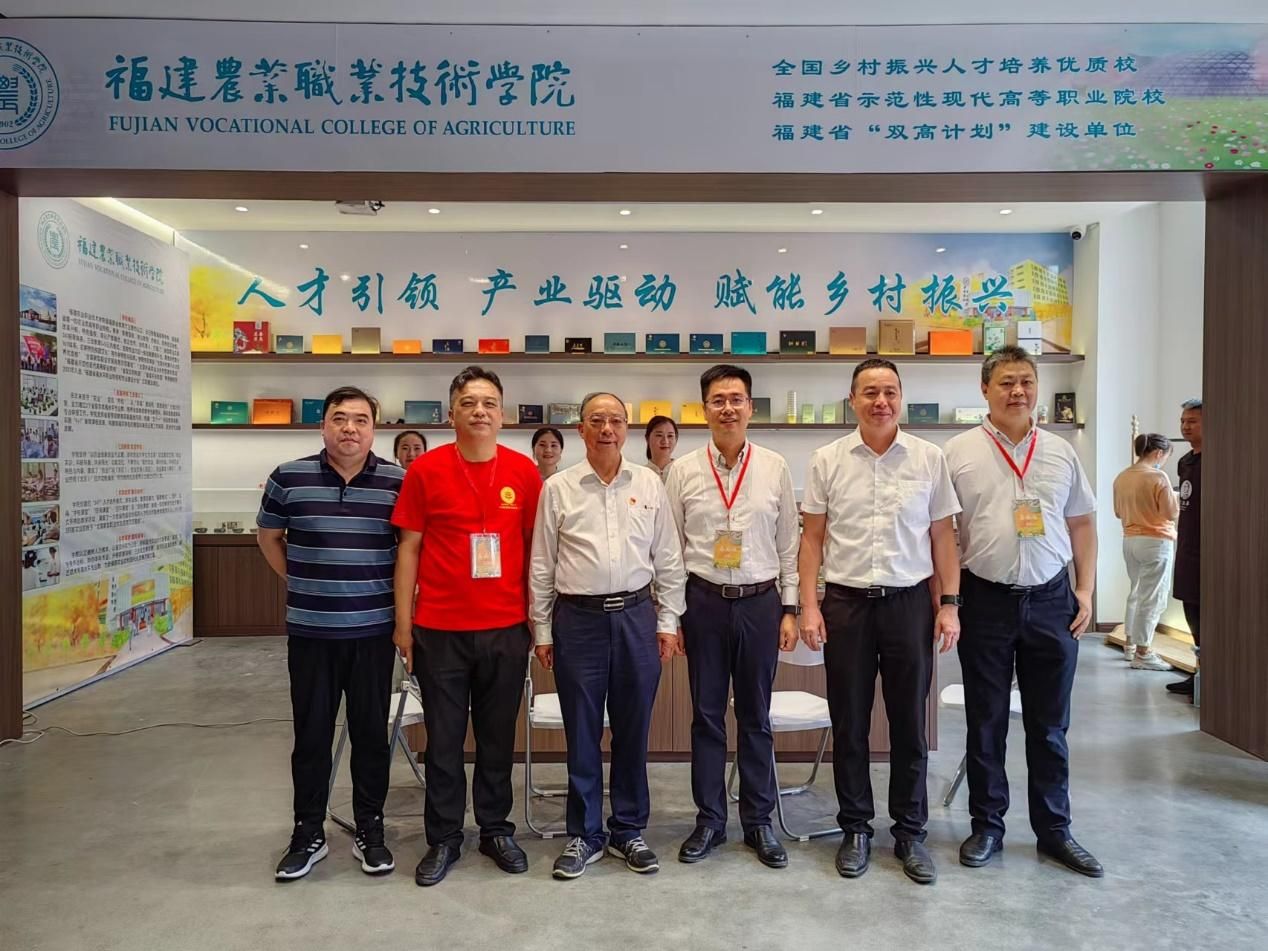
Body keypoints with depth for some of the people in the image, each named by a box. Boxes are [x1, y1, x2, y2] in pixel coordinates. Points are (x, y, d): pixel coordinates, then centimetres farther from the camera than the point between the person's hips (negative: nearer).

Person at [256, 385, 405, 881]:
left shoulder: (398, 482, -4)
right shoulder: (288, 478, -1)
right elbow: (268, 536, 14)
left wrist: (396, 596, 2)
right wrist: (300, 580, 8)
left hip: (373, 630, 0)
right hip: (310, 630, 1)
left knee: (371, 732, 10)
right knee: (311, 734, 11)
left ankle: (370, 831, 26)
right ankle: (308, 834, 27)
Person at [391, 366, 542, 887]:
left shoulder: (523, 471, 0)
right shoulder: (426, 470, -3)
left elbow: (534, 547, 6)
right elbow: (409, 547, 0)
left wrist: (536, 617, 5)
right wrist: (403, 622, -1)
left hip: (506, 628, 1)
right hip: (440, 629, -1)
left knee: (498, 737, 14)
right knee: (444, 740, 11)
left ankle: (496, 829, 32)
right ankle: (443, 839, 27)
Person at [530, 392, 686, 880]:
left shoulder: (649, 485, 5)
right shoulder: (557, 488, 1)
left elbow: (668, 560, 8)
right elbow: (541, 566, 3)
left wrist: (667, 622, 4)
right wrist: (542, 630, 2)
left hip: (636, 616, 2)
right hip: (578, 619, -1)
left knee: (633, 731, 10)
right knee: (582, 734, 7)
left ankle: (629, 830, 26)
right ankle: (584, 835, 23)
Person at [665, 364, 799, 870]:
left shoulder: (775, 468, 1)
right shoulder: (683, 471, 0)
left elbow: (789, 543, 5)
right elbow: (670, 548, 3)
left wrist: (789, 609, 2)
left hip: (760, 602, 0)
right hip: (704, 601, 0)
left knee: (756, 716, 11)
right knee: (707, 715, 9)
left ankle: (758, 821, 26)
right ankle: (709, 820, 24)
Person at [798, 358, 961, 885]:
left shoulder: (929, 458, 2)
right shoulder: (827, 460, 1)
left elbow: (943, 536, 5)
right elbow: (812, 537, 2)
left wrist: (949, 604, -1)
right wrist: (808, 606, -4)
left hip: (909, 602, 1)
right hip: (846, 603, 0)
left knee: (909, 724, 9)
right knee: (849, 725, 9)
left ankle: (910, 833, 25)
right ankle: (855, 829, 25)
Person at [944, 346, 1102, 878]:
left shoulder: (1060, 452, 7)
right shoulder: (958, 453, -3)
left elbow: (1082, 524, 12)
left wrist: (1085, 590, 5)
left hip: (1051, 600, 3)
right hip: (986, 601, -2)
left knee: (1050, 725, 12)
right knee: (986, 723, 9)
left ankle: (1054, 830, 27)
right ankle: (987, 827, 24)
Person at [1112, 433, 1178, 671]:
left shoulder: (1122, 477, 5)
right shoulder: (1157, 477, -15)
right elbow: (1171, 512, -13)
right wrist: (1178, 499, 5)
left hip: (1130, 540, 7)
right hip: (1156, 542, -7)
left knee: (1136, 593, 20)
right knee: (1153, 598, 0)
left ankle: (1131, 644, 28)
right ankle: (1142, 653, 2)